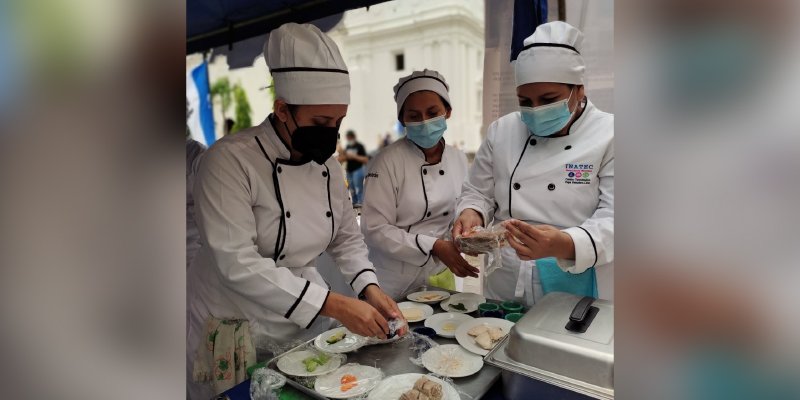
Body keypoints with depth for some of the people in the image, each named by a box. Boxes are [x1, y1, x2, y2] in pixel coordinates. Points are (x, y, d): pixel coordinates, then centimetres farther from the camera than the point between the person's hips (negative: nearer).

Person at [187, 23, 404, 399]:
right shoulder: (229, 160, -22)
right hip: (234, 334, -5)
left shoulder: (327, 164, -2)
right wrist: (336, 306, -32)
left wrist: (369, 289, -12)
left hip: (307, 322, 6)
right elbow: (238, 264, -29)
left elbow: (347, 238, 6)